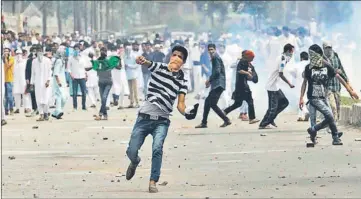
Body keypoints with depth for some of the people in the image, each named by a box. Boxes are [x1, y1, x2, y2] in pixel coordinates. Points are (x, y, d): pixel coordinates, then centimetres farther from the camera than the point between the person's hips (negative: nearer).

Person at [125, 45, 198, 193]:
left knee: (157, 148, -23)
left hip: (162, 121, 0)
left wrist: (186, 112, -22)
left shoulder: (182, 81, 3)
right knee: (131, 151, -2)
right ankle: (135, 162, 35)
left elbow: (180, 103, 1)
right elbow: (148, 64, -23)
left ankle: (153, 182, -13)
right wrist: (142, 61, -48)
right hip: (144, 117, 0)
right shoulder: (159, 68, -2)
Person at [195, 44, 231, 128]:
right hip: (216, 85, 10)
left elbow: (217, 71, -19)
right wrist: (210, 81, 15)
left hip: (218, 84, -10)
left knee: (212, 104, -14)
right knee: (207, 102, 14)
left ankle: (226, 120, -14)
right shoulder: (214, 58, 20)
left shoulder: (216, 58, -9)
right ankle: (204, 123, 18)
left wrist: (209, 80, -9)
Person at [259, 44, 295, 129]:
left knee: (284, 102, 14)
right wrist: (289, 84, -14)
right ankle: (263, 124, 2)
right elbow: (281, 74, -21)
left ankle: (271, 119, 17)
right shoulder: (283, 60, -18)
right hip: (272, 87, -10)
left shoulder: (282, 58, 11)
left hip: (276, 86, 10)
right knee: (273, 107, -4)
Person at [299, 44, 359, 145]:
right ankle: (336, 138, -5)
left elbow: (338, 77, 2)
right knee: (329, 115, -18)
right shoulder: (309, 68, -5)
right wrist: (301, 98, -2)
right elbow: (305, 82, 2)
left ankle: (313, 130, 24)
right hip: (314, 98, -4)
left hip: (324, 97, 4)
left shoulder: (327, 67, -1)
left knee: (329, 120, 0)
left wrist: (350, 90, 0)